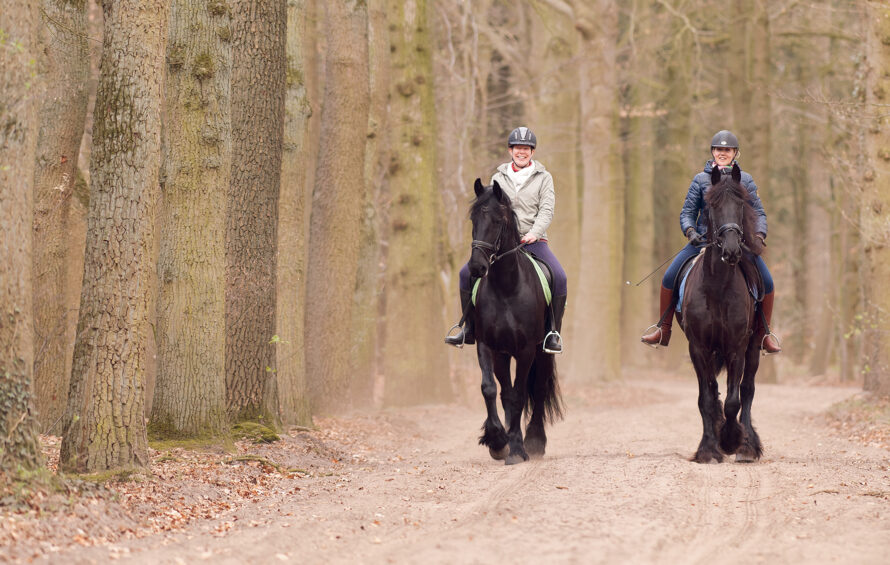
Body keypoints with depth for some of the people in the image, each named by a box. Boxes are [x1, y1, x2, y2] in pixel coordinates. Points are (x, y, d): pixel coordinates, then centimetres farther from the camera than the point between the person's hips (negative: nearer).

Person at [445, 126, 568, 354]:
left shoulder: (543, 178, 7)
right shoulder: (499, 178, 13)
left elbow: (546, 210, -4)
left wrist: (534, 233, -22)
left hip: (533, 241, -2)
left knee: (559, 277, -26)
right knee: (467, 273, -13)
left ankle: (553, 333, -12)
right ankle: (469, 329, 0)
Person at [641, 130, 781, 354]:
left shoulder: (745, 180, 6)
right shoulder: (701, 180, 5)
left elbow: (759, 213, 7)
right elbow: (687, 212, 5)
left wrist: (759, 234, -12)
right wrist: (690, 231, -16)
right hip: (704, 240, 0)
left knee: (767, 282, -14)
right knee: (669, 277, -13)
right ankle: (663, 330, 4)